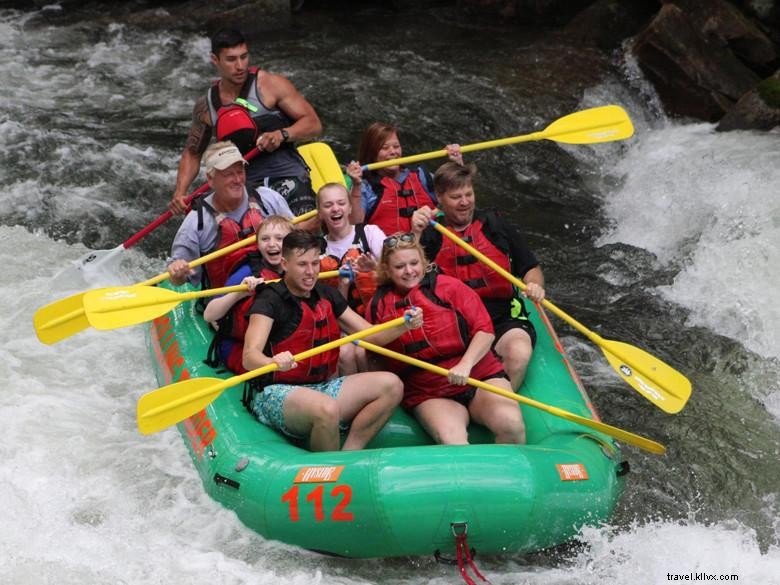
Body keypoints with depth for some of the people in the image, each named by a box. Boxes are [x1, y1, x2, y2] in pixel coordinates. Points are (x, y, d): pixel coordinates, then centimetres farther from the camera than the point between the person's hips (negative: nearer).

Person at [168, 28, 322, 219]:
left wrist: (282, 135, -21)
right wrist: (180, 193, 4)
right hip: (246, 186, 3)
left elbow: (313, 123, -3)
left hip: (288, 176, -3)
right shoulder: (206, 106, 8)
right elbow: (192, 153, 19)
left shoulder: (271, 85, -3)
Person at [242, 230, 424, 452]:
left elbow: (371, 336, 10)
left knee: (391, 385, -11)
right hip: (279, 392, -7)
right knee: (328, 409, -38)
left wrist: (404, 325, -10)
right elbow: (249, 357, -23)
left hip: (323, 387, 7)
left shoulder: (326, 296, 12)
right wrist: (274, 362, -46)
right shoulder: (270, 299, -9)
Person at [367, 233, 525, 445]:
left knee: (510, 424, -27)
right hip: (427, 394, 0)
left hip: (480, 374, 0)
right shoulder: (379, 304, 9)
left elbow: (485, 330, -3)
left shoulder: (448, 286, 2)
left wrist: (465, 365, -17)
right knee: (451, 441, -32)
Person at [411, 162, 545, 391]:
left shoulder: (496, 225, 13)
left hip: (503, 319, 1)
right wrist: (415, 234, -21)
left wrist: (534, 286, -5)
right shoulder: (430, 235, 8)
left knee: (518, 354, -31)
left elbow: (531, 267, 18)